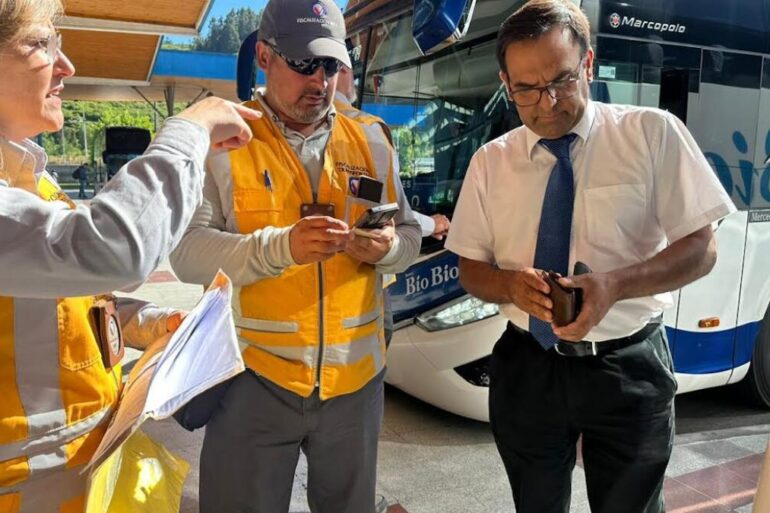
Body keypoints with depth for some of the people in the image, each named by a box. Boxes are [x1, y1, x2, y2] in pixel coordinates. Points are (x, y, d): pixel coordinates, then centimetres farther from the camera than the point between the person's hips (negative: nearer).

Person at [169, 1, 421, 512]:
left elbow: (410, 234, 9)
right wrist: (280, 245, -29)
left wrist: (388, 248, -15)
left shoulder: (370, 140, 6)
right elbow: (187, 251, -13)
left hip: (355, 375, 4)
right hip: (255, 375, -3)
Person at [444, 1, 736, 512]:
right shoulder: (491, 161, -1)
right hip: (527, 369, 2)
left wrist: (613, 285, -26)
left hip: (629, 370, -1)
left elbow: (701, 248, -8)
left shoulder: (653, 133, -8)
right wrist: (512, 284, -20)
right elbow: (472, 269, 3)